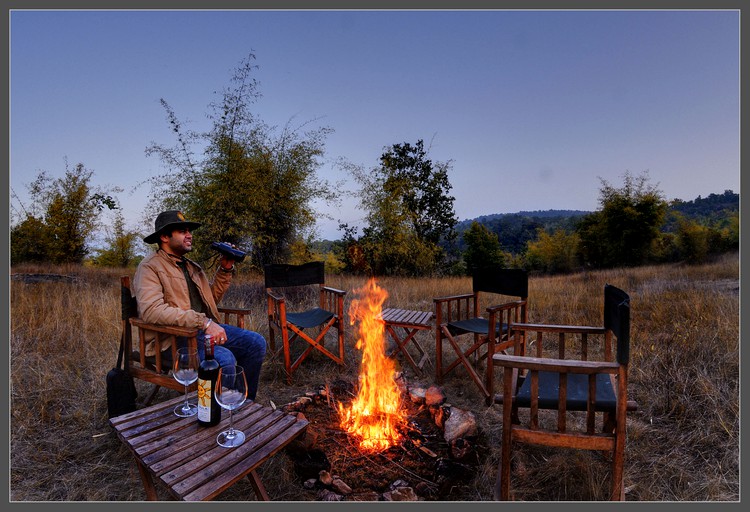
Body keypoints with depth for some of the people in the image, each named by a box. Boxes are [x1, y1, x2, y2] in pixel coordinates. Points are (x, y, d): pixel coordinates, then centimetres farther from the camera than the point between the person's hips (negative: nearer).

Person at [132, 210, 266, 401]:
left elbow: (212, 298, 24)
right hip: (173, 337, -8)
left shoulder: (191, 266, 20)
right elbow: (151, 310, -22)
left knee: (256, 342, -9)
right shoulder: (150, 267, -6)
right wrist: (204, 322, -28)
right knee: (224, 358, -32)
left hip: (205, 328, 8)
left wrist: (225, 269, 10)